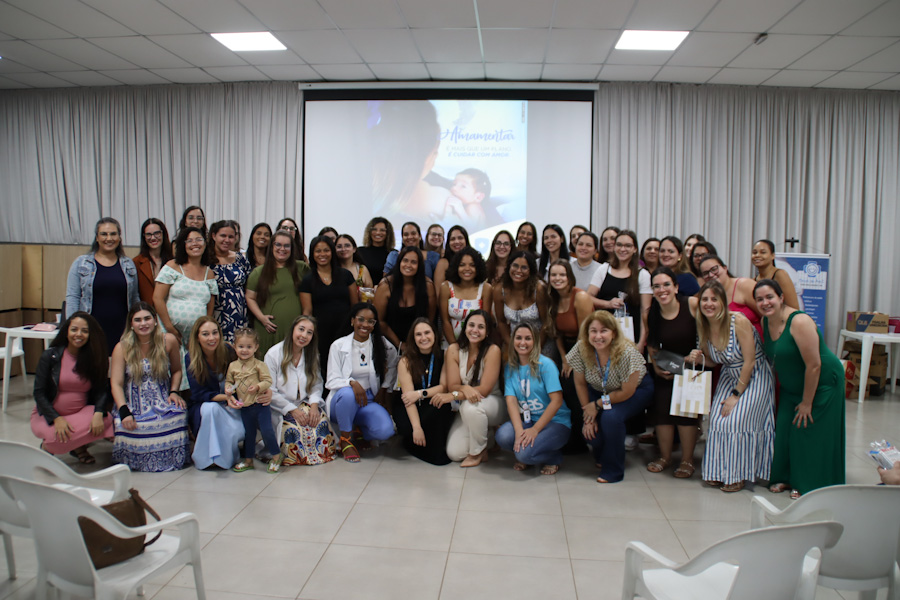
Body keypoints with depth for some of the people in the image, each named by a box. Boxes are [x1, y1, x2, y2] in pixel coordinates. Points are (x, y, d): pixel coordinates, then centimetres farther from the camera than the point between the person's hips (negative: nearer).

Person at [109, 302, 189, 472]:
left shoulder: (168, 341, 1)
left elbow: (176, 370, 15)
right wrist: (124, 412, -21)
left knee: (178, 415, -33)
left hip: (163, 401, 0)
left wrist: (174, 392, -4)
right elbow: (116, 384, -7)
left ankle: (171, 457, -6)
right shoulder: (122, 348, -1)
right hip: (133, 405, 0)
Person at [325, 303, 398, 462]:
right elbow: (332, 381, -10)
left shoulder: (381, 344, 2)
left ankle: (360, 433, 10)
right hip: (342, 401, -2)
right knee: (347, 393, -39)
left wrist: (383, 390, 6)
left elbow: (393, 366, 18)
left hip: (369, 401, 2)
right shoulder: (338, 346, -4)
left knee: (386, 430, -27)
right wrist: (352, 383, -31)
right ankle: (345, 440, -13)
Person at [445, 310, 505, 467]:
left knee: (470, 406, -37)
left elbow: (484, 389, -20)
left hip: (492, 404, -3)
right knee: (455, 454, -13)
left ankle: (478, 452, -10)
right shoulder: (454, 350, -7)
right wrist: (465, 388, -33)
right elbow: (452, 386, -9)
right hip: (467, 412, 4)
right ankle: (483, 435, 20)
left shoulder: (492, 350, -17)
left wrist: (454, 395, -27)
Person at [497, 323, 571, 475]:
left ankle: (555, 457, 6)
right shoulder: (510, 367, 4)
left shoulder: (545, 364, -11)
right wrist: (519, 430, -22)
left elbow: (557, 401, -16)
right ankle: (523, 458, 7)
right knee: (503, 436, -26)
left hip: (555, 421, -4)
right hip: (526, 420, 4)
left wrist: (535, 429, -21)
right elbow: (511, 400, -6)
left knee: (526, 453, -28)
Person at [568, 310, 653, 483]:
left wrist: (597, 405, -17)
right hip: (601, 390, 4)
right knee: (589, 429, -18)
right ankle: (601, 456, 20)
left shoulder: (627, 353, -35)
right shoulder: (581, 350, -24)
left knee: (611, 417, -30)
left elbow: (627, 392, -22)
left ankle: (613, 470, -8)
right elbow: (580, 384, -8)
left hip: (636, 390, -3)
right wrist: (587, 417, -9)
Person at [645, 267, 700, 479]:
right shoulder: (650, 314, -6)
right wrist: (656, 365, -8)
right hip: (665, 371, 3)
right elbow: (651, 345, 6)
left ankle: (687, 459, 9)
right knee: (661, 408, -5)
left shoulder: (692, 305, -16)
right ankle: (665, 457, 17)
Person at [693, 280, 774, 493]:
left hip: (755, 377, -6)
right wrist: (697, 359, -15)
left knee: (736, 419, -16)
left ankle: (737, 475, 2)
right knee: (717, 418, -8)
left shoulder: (739, 321, -23)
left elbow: (749, 362, -20)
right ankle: (718, 472, 8)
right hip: (729, 377, 6)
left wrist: (736, 395, -18)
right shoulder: (704, 327, -5)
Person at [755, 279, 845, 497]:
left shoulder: (799, 322, -27)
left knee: (810, 434, -1)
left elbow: (814, 365, -25)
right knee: (785, 431, 6)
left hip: (821, 384, -7)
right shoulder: (765, 322, -3)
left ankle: (808, 485, 15)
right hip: (791, 387, 7)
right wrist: (776, 389, 8)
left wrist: (807, 402, -19)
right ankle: (787, 477, 23)